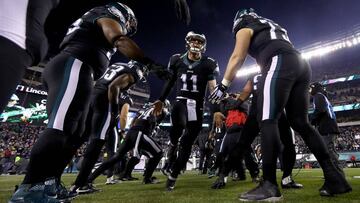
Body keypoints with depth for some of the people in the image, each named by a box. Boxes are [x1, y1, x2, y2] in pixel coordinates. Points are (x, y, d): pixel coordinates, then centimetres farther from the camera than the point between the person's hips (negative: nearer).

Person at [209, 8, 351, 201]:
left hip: (281, 63, -8)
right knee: (300, 122, 8)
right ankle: (334, 178, 8)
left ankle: (269, 185, -16)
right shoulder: (273, 26, 37)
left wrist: (223, 85, 6)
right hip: (301, 65, 8)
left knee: (268, 121, -13)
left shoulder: (245, 29, 16)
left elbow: (237, 58, 5)